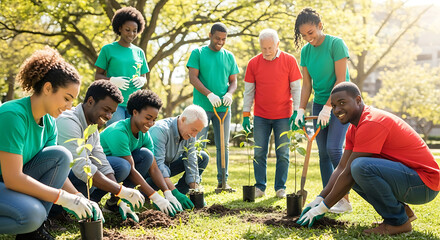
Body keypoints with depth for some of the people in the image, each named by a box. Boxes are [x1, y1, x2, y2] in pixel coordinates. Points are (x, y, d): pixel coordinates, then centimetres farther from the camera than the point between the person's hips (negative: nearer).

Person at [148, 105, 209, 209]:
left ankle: (179, 192, -5)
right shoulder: (161, 130, -32)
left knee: (203, 157, -2)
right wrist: (174, 192, -44)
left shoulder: (190, 135, -8)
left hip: (168, 165, 7)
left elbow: (191, 163, -8)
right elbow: (157, 165, -39)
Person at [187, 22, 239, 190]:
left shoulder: (229, 56, 12)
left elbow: (233, 81, 13)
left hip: (223, 107, 3)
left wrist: (229, 93, -10)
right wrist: (209, 94, -19)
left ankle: (223, 180, 13)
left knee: (223, 145, 6)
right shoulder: (198, 53, 2)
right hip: (202, 106, -3)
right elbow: (193, 78, -6)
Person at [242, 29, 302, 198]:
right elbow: (249, 91, 7)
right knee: (259, 153, 2)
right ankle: (259, 187, 11)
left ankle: (280, 188, 11)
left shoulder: (289, 61, -2)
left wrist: (297, 112, -5)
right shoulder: (253, 63, 2)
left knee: (282, 154, 2)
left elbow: (296, 88, 1)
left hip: (283, 116, -1)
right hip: (260, 116, 2)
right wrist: (246, 114, 2)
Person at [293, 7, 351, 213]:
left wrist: (328, 107, -18)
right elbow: (307, 84, 7)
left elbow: (341, 80, -15)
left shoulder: (335, 44, -12)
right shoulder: (305, 51, 5)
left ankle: (345, 199, -7)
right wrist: (301, 110, -2)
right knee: (323, 153, 4)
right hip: (319, 104, 6)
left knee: (334, 149, -16)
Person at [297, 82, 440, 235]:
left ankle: (398, 221, -12)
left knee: (360, 166, -30)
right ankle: (402, 210, 12)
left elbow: (349, 174, -21)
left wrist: (322, 207, -14)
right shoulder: (354, 128, 11)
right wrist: (319, 200, 1)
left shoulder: (371, 123, -21)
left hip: (424, 183, -10)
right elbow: (341, 168, 11)